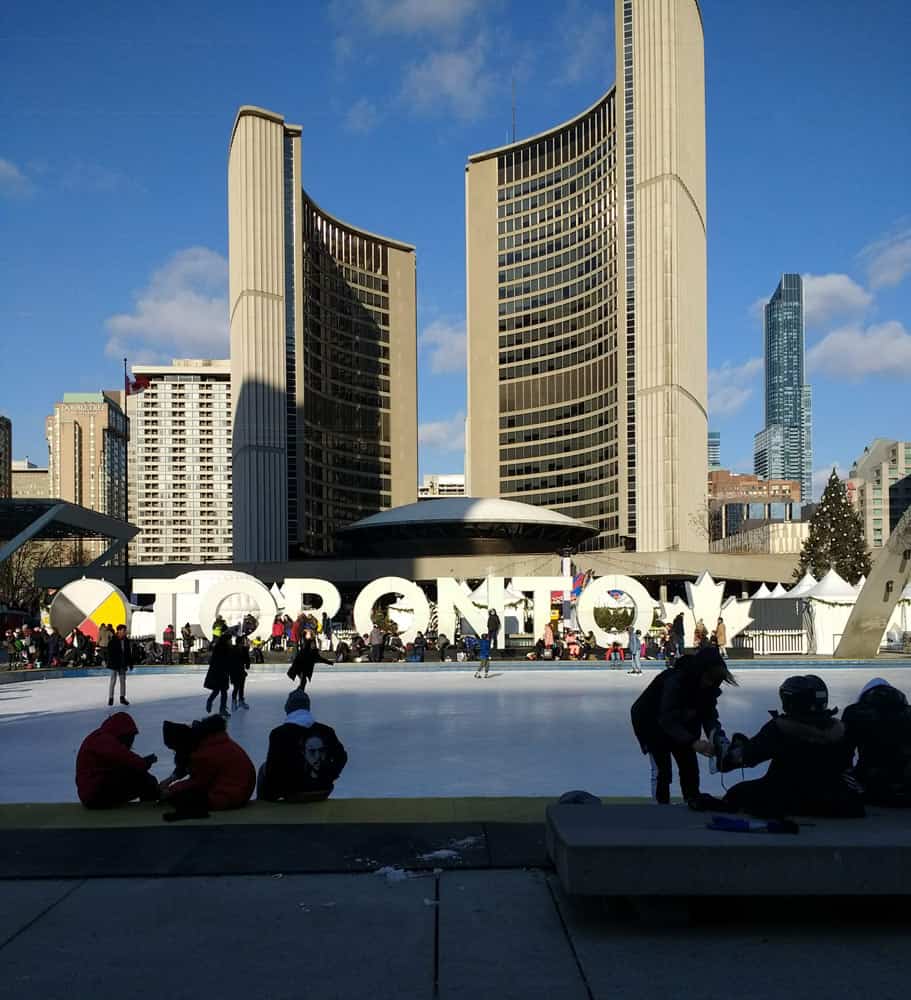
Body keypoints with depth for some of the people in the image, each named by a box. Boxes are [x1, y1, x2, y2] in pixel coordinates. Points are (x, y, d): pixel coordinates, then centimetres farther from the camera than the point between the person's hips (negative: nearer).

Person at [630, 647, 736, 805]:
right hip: (651, 721, -6)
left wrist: (716, 734, -37)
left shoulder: (709, 685, -18)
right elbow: (668, 720, -42)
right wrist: (693, 742, -52)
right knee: (662, 769, -10)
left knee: (690, 766, 5)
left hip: (681, 722, 7)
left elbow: (709, 714, -16)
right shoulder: (675, 681, -39)